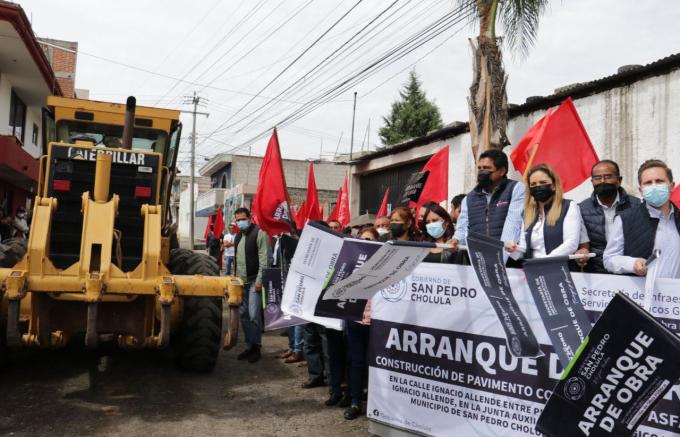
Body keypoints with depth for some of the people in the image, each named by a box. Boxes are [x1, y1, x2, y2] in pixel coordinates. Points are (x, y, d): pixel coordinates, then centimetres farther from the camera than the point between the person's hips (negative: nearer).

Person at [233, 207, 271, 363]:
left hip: (254, 281, -8)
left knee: (254, 315, -8)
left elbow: (264, 259, -15)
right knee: (244, 315, 11)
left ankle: (256, 347, 5)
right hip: (241, 281, 8)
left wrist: (259, 280, -19)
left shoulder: (259, 233, -10)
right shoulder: (238, 236, 16)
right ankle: (249, 346, 21)